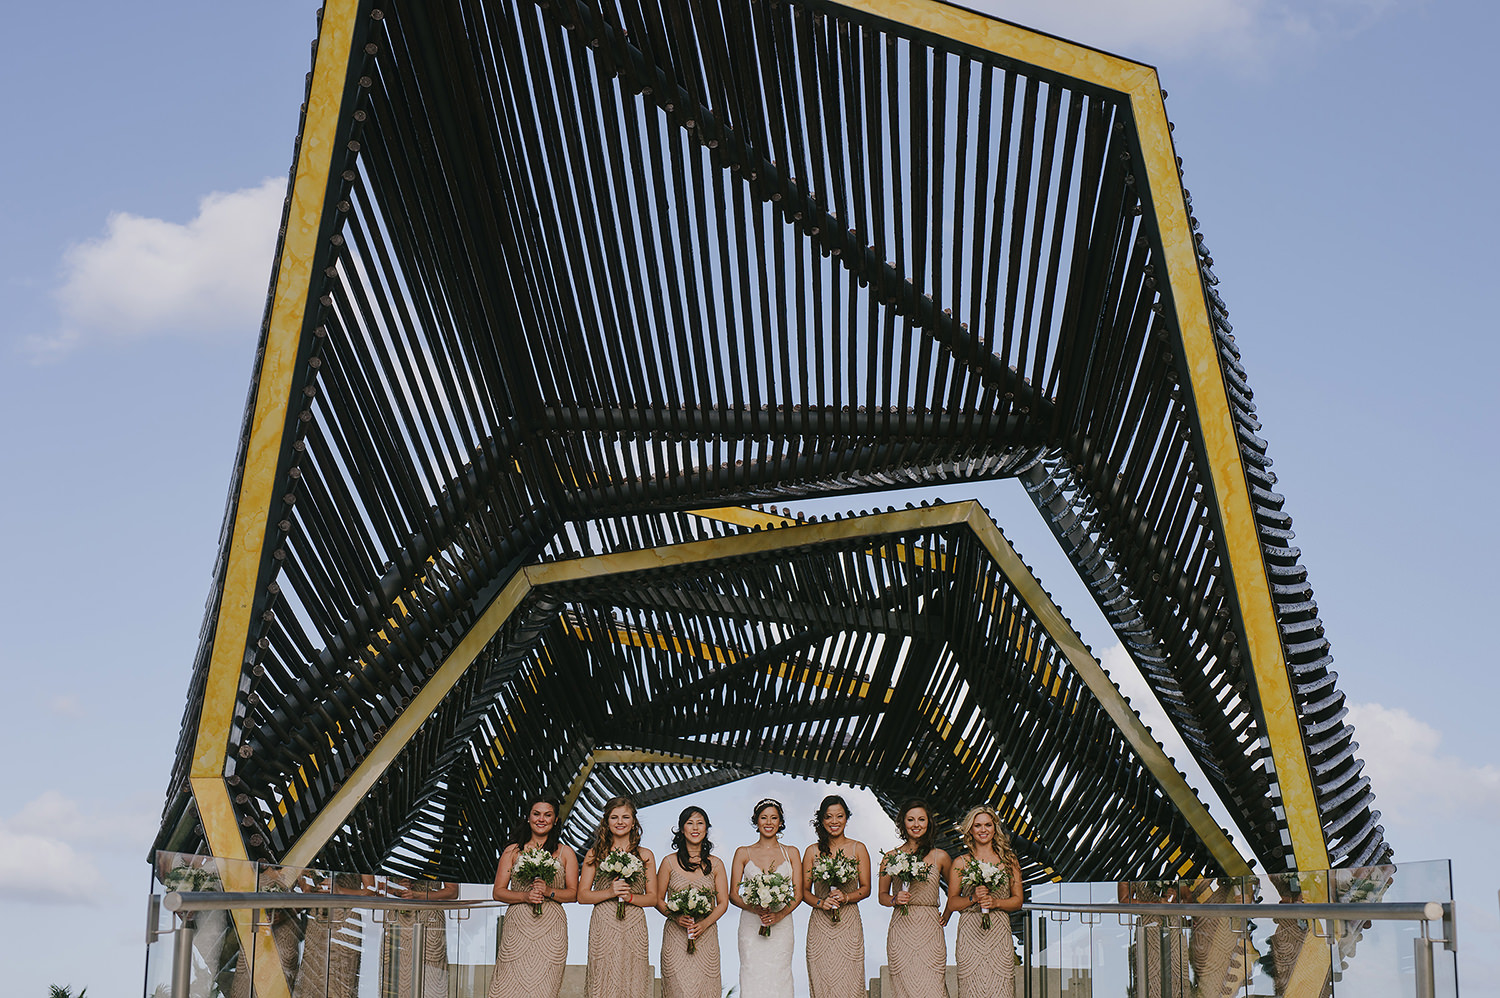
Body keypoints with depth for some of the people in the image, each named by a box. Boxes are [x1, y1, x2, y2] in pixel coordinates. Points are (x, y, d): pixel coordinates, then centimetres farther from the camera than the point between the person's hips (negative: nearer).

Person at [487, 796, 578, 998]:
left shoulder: (565, 852, 10)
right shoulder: (513, 851, 9)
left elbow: (573, 893, 9)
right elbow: (498, 891, 7)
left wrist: (549, 892, -9)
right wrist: (525, 896, -10)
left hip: (551, 928, 0)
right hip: (517, 927, 0)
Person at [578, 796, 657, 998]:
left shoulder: (645, 856, 10)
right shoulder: (595, 854, 8)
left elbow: (652, 898, 10)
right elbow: (582, 896, 5)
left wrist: (629, 897, -8)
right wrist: (610, 893, -10)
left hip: (634, 928, 1)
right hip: (603, 927, -1)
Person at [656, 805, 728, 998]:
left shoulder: (715, 864, 7)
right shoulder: (670, 862, 4)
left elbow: (723, 903, 7)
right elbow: (658, 899, 7)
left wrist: (705, 923, -10)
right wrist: (675, 917, -11)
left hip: (706, 936, 1)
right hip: (676, 937, -1)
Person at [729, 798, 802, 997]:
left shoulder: (791, 853, 10)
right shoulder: (743, 853, 7)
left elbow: (798, 894, 6)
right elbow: (733, 895, 4)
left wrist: (780, 914, -12)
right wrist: (755, 908, -14)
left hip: (781, 927, 1)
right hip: (751, 927, -1)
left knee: (778, 979, -4)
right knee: (753, 981, -7)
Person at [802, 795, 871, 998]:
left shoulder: (858, 849, 5)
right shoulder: (813, 851, 6)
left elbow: (865, 888, 6)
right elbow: (804, 891, 9)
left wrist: (846, 898, -12)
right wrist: (820, 903, -10)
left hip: (849, 925, -1)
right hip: (820, 926, 1)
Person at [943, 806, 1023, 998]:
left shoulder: (1009, 860, 10)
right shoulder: (961, 862, 8)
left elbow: (1018, 900, 9)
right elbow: (952, 903, 7)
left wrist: (996, 902, -9)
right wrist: (973, 898, -11)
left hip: (1000, 933, 1)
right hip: (970, 934, -1)